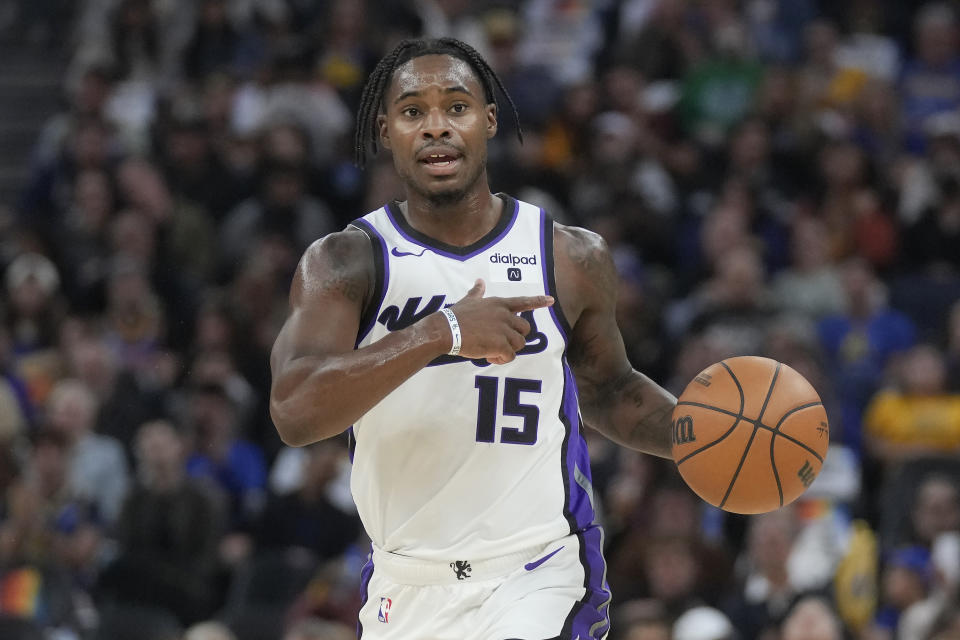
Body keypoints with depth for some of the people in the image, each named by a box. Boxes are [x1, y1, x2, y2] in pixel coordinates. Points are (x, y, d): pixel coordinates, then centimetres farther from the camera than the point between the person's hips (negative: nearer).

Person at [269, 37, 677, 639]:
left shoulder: (573, 260, 0)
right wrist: (442, 333, -30)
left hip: (536, 583, -1)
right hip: (405, 587, 1)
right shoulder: (344, 263, -6)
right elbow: (295, 412, -22)